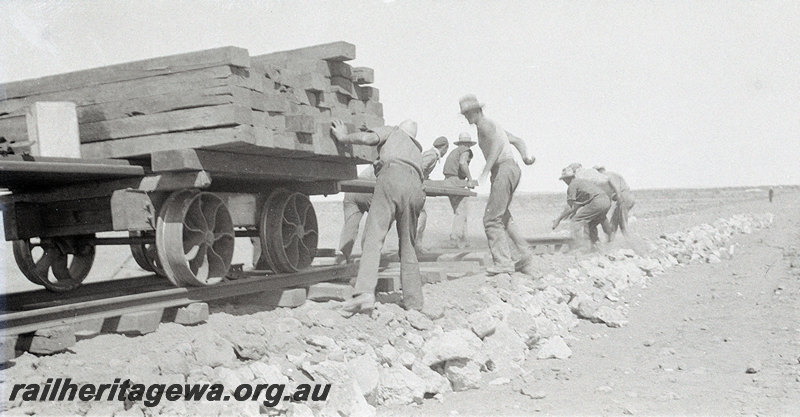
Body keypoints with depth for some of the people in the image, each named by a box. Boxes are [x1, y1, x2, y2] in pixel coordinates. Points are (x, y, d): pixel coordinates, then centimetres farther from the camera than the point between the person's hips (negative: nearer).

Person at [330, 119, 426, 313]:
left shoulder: (391, 131, 26)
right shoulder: (417, 151, 42)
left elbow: (368, 138, 8)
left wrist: (343, 137, 22)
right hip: (415, 188, 5)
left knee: (373, 237, -15)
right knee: (408, 246, 13)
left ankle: (365, 292, -31)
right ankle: (414, 301, 11)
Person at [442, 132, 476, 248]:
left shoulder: (453, 151, 24)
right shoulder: (466, 151, 0)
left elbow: (444, 170, 19)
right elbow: (462, 162, -22)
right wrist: (470, 178, -15)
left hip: (447, 181, 8)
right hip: (457, 181, -8)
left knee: (458, 210, 12)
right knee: (460, 211, -8)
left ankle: (462, 239, 14)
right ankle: (456, 236, -19)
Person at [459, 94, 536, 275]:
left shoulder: (485, 124, -5)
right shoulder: (493, 126, 27)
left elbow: (497, 144, -23)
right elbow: (518, 141, 23)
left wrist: (485, 172, -28)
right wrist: (526, 156, 4)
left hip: (504, 169, -10)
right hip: (512, 168, 10)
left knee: (492, 218, -9)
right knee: (502, 216, 19)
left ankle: (503, 262, -12)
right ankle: (523, 252, 18)